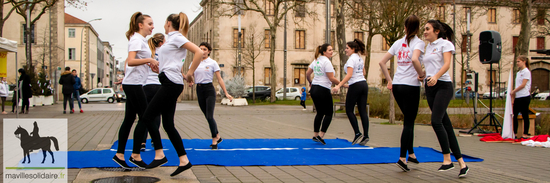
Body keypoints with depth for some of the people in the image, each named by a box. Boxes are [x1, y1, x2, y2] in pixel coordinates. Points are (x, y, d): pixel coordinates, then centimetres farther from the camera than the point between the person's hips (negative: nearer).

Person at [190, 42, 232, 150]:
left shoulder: (212, 63, -1)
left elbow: (219, 79, -3)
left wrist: (226, 93, -7)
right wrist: (190, 82, -11)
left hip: (209, 89, -4)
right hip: (199, 90, 4)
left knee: (210, 116, -13)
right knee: (207, 117, 9)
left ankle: (214, 140, 0)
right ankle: (218, 137, 24)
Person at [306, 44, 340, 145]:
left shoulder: (316, 61, 11)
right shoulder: (326, 62, -14)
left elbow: (307, 74, 16)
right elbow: (331, 78, -17)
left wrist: (310, 83, 32)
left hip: (314, 89, 8)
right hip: (323, 90, -8)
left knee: (320, 113, 17)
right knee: (328, 114, 3)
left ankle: (315, 135, 17)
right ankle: (321, 135, -4)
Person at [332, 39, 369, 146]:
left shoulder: (351, 59, -12)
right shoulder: (360, 59, 14)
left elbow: (349, 75, -20)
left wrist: (339, 86, -23)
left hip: (355, 85, -8)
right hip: (364, 84, 8)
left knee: (349, 110, 2)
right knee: (363, 111, 5)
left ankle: (357, 134, -4)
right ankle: (365, 135, 2)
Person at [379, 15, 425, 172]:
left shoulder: (398, 43, 11)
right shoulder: (419, 43, -5)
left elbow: (382, 62, 9)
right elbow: (415, 59, -26)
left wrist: (389, 81, 14)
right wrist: (422, 74, -11)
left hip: (397, 85, 6)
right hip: (411, 86, -6)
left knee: (409, 120, 18)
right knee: (409, 122, 0)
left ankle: (411, 153, 24)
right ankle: (402, 158, -4)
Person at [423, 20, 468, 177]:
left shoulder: (445, 44, -1)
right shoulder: (428, 47, 20)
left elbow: (447, 64, -16)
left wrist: (436, 77, -31)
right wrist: (421, 75, 5)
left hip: (443, 86, -7)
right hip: (430, 87, 7)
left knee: (436, 121, -20)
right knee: (445, 124, 4)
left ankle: (447, 159, -11)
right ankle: (461, 162, 7)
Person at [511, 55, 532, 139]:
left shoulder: (526, 72, -7)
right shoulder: (518, 72, 17)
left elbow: (523, 85, -14)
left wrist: (513, 91, -8)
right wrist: (513, 99, 14)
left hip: (524, 97, -8)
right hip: (517, 97, 8)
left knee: (525, 116, -2)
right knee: (514, 115, 6)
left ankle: (525, 134, 5)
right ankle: (514, 133, 11)